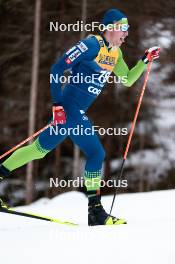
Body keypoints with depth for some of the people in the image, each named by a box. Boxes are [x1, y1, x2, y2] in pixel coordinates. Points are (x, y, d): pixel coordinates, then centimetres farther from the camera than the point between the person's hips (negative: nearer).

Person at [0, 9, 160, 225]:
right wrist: (57, 105, -19)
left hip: (79, 111, 9)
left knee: (41, 148, 13)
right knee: (96, 153, -8)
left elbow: (127, 80, 22)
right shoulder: (92, 44, -14)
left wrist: (145, 61, 9)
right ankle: (95, 210, -3)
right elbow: (57, 69, -16)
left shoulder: (115, 52, 12)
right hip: (70, 109, -9)